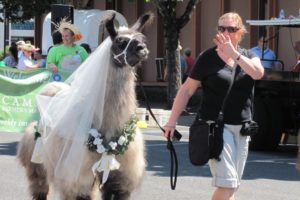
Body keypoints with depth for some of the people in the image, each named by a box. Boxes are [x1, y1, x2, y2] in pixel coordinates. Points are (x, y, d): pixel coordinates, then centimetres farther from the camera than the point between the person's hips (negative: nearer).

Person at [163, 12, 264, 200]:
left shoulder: (248, 56, 9)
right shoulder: (208, 58, -2)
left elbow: (258, 73, -13)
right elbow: (187, 90, -1)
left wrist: (234, 54, -22)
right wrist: (172, 122, -7)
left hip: (241, 128, 5)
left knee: (232, 185, 9)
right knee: (227, 183, -16)